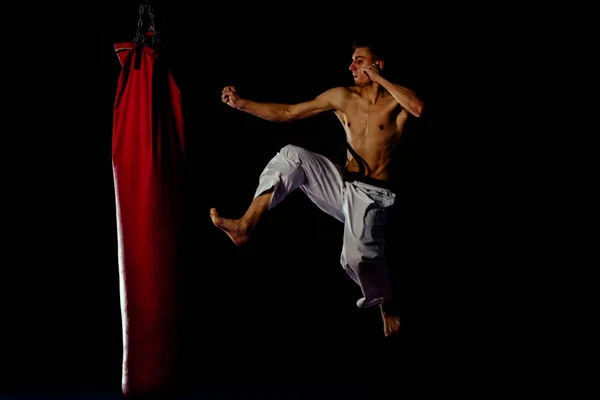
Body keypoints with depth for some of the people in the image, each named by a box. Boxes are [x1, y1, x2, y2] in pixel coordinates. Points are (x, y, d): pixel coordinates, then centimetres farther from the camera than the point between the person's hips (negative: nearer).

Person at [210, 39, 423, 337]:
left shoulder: (396, 99, -5)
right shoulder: (343, 97, 7)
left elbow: (418, 108, -31)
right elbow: (287, 113, 7)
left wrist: (379, 78, -19)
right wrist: (241, 104, -2)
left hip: (372, 192, -5)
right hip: (342, 182, 5)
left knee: (358, 255, -22)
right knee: (291, 156, -15)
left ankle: (386, 309, 10)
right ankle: (246, 225, -23)